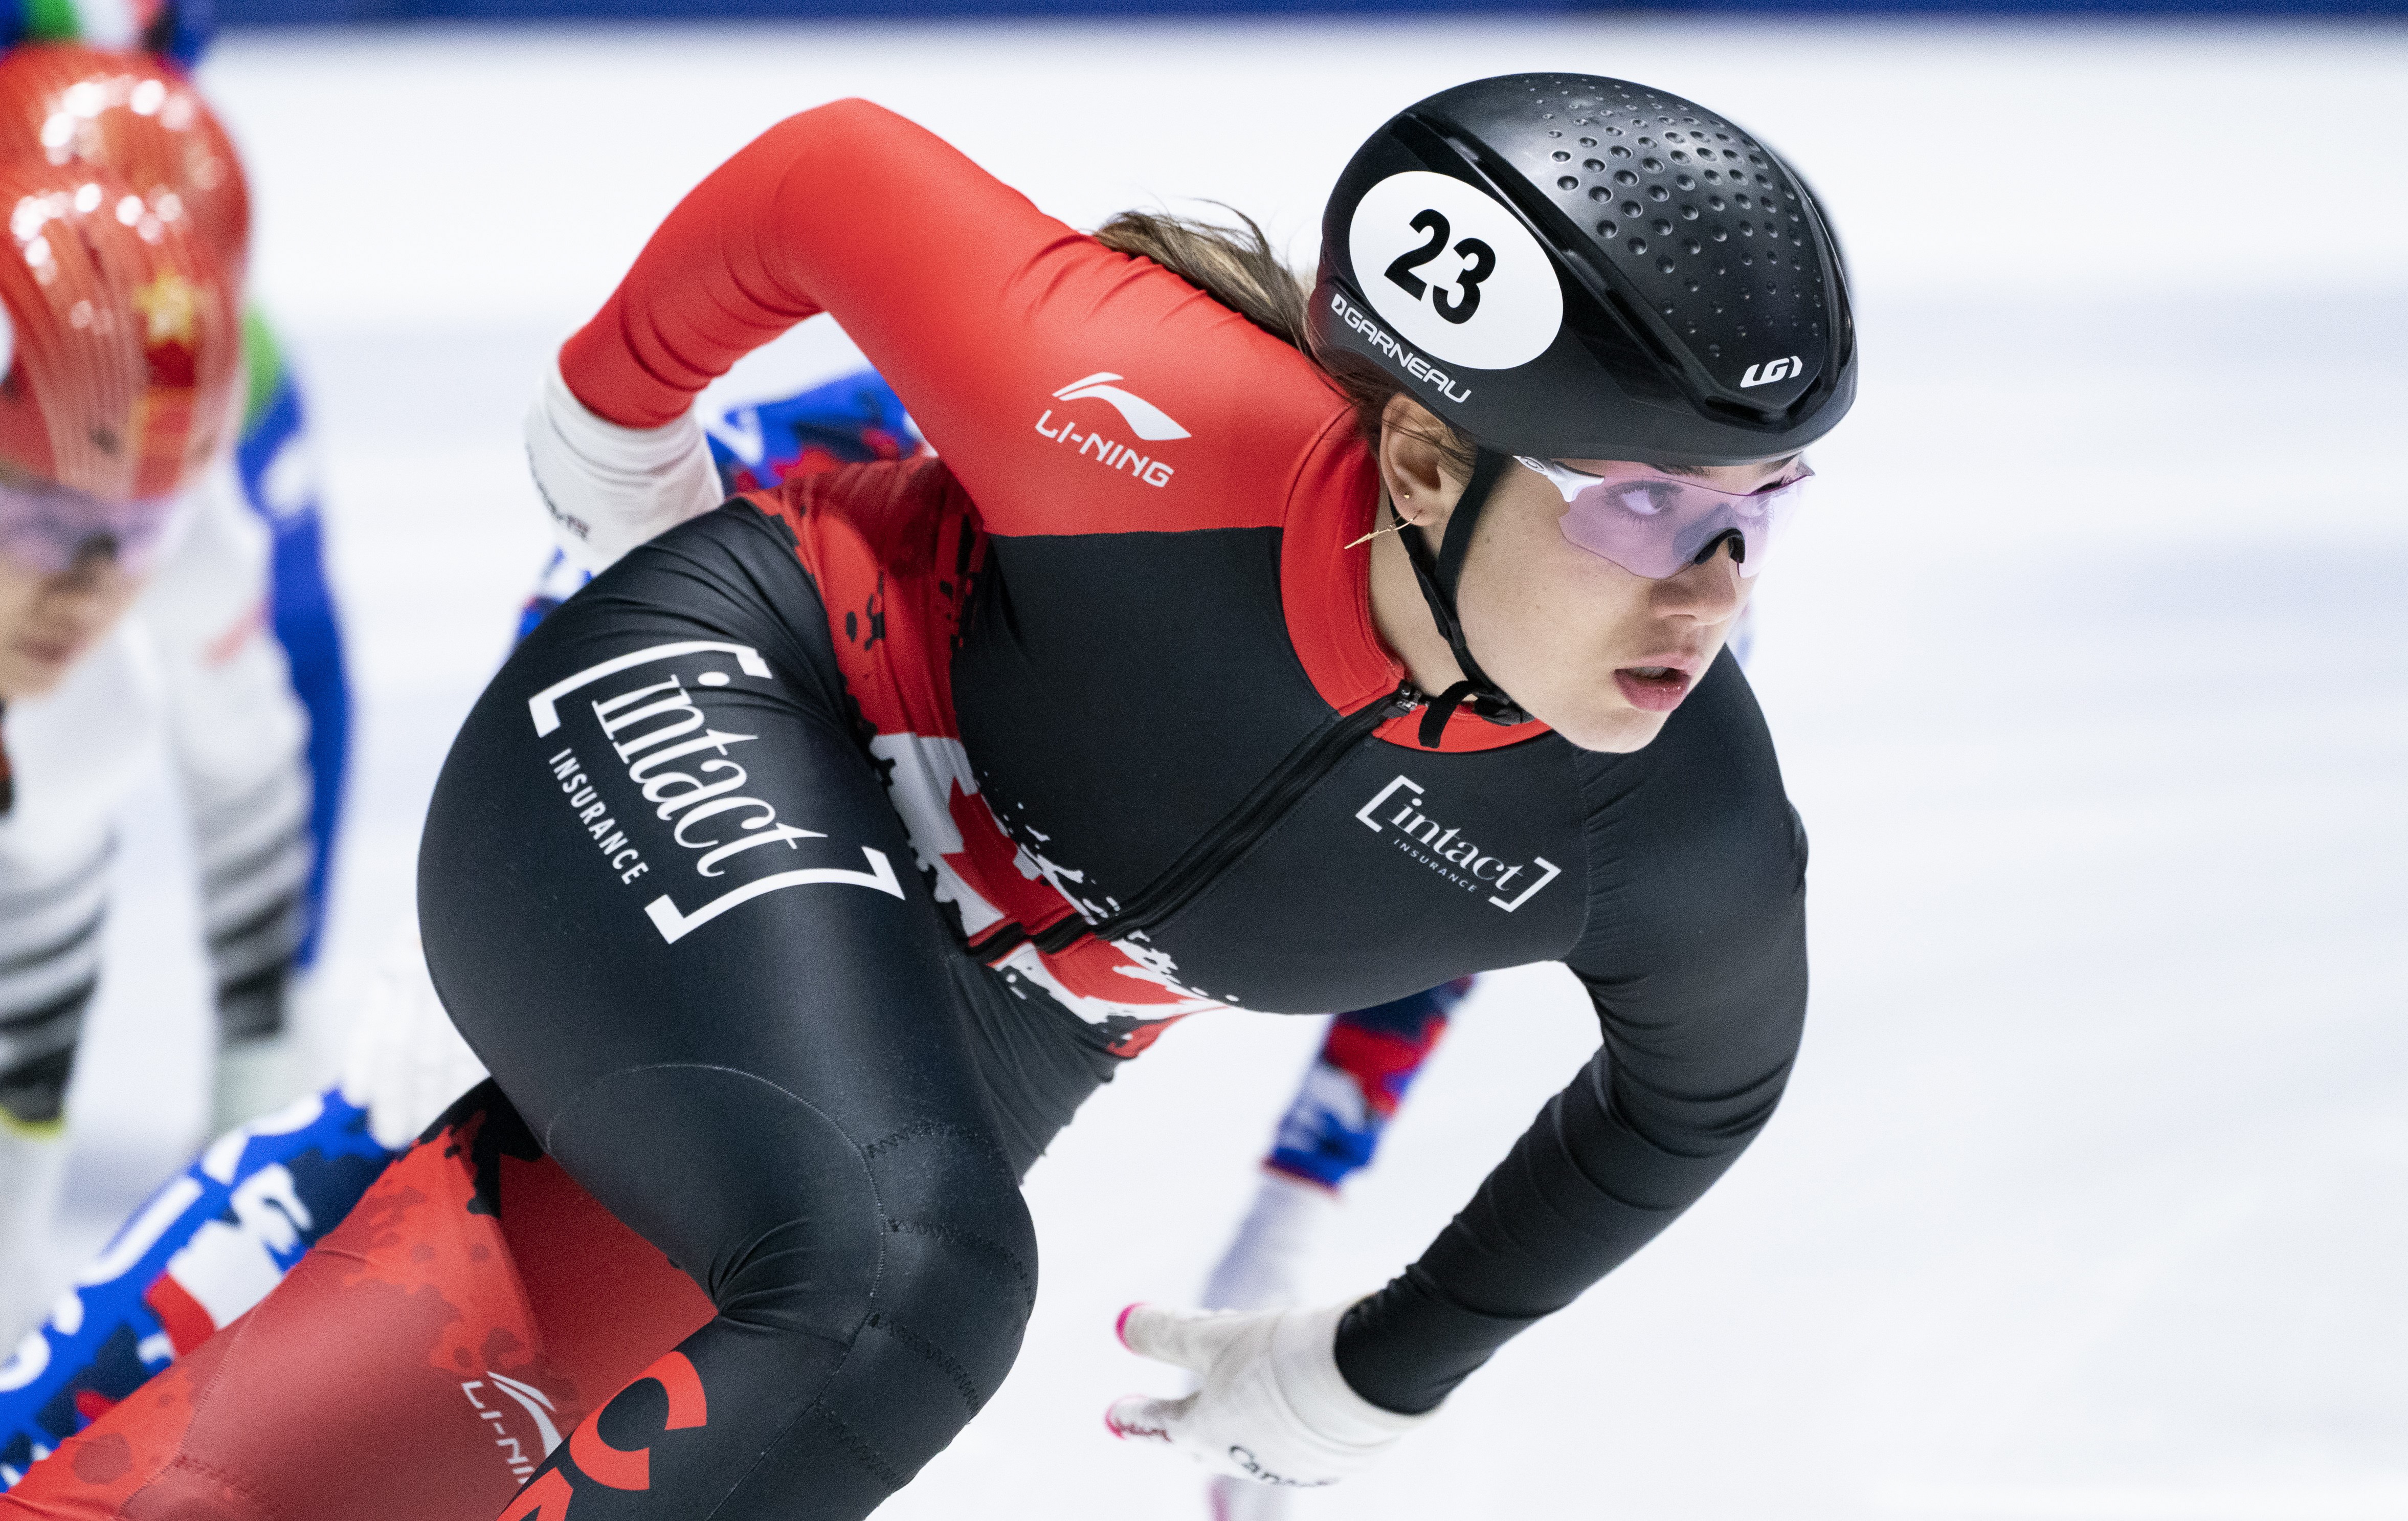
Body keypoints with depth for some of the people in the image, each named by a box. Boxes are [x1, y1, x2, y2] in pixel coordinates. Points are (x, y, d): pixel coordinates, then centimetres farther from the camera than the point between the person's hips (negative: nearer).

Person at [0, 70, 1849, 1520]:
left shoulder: (1687, 834, -20)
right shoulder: (1150, 427, -34)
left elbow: (1697, 1088, 4)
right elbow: (828, 177, -16)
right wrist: (618, 411, 4)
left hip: (977, 1033, 5)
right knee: (901, 1284, -33)